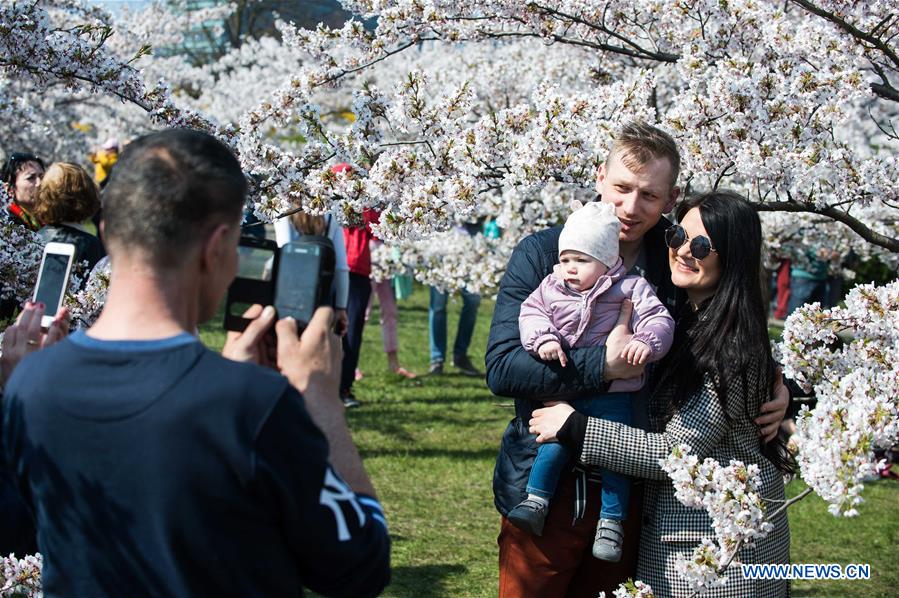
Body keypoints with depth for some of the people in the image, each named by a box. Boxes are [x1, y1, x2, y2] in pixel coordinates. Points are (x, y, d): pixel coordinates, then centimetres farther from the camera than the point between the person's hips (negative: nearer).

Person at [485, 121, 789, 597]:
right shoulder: (542, 254, -7)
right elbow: (501, 368, -16)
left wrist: (774, 387, -2)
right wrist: (603, 365, -24)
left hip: (630, 493, 3)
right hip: (544, 487, -3)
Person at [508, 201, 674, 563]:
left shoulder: (630, 289, -6)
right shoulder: (551, 287, 4)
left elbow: (658, 319, -12)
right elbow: (532, 312, 0)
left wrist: (647, 342, -33)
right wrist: (543, 339, -20)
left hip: (612, 395, -2)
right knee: (554, 442, -9)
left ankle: (611, 522, 7)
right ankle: (535, 501, 5)